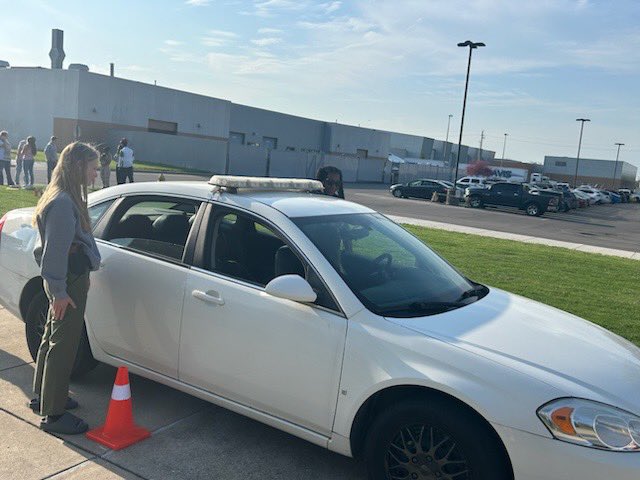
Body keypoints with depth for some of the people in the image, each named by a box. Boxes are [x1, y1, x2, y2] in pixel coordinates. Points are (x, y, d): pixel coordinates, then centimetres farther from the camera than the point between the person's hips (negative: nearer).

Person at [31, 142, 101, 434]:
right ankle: (53, 415, 9)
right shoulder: (63, 202, -21)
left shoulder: (66, 198, 11)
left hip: (66, 280, 11)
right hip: (68, 283, -11)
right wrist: (59, 291, -21)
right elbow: (55, 250, -23)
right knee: (63, 347, -2)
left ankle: (42, 397, 37)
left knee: (52, 340, 21)